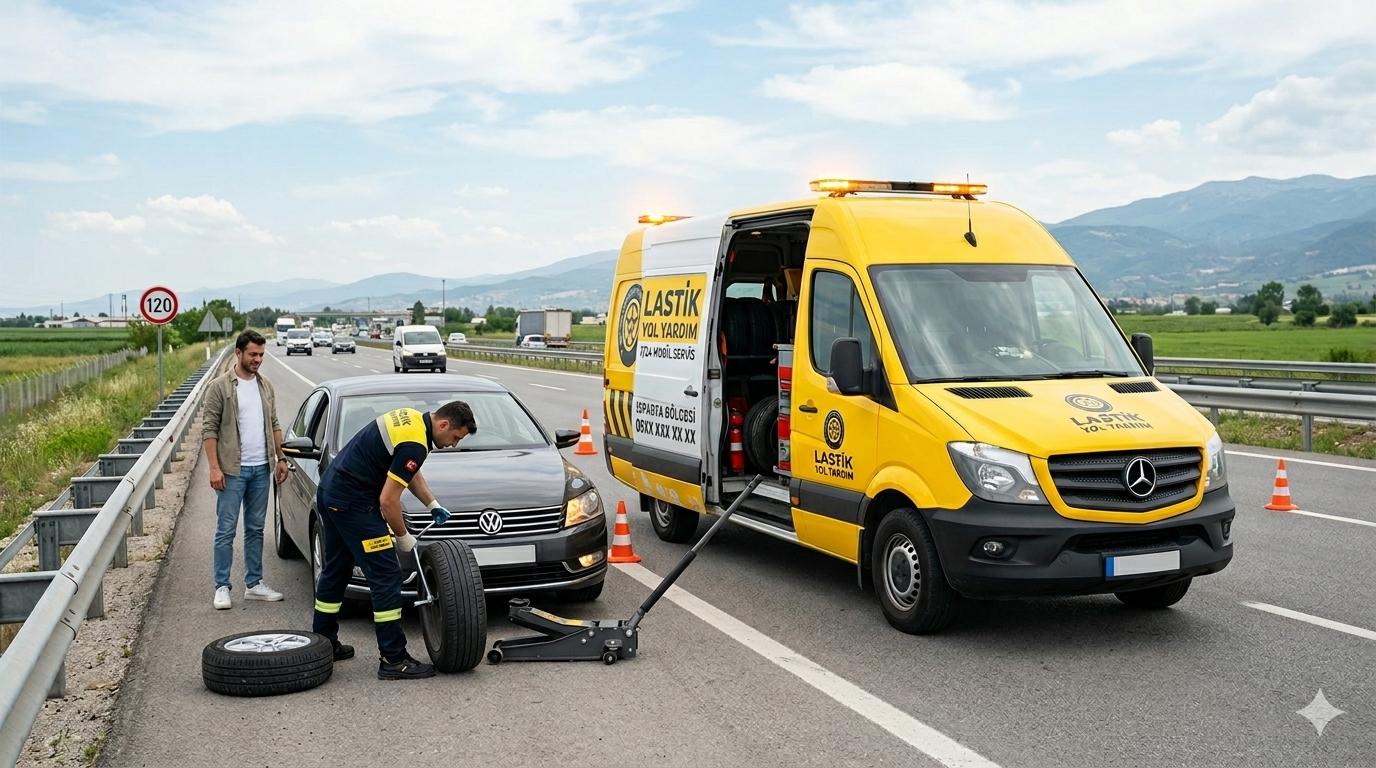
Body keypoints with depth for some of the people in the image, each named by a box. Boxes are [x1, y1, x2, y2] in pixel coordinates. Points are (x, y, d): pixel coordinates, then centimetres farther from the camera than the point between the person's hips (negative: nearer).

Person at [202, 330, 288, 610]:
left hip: (261, 468, 6)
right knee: (226, 530, 0)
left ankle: (254, 584, 19)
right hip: (232, 470, -5)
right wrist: (214, 467, -16)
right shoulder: (219, 387, -8)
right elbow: (209, 429, -9)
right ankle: (222, 587, 6)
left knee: (256, 529, 12)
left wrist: (280, 458, 11)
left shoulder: (265, 386, 9)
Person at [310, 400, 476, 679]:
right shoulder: (414, 444, -20)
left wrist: (433, 504, 19)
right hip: (353, 502, -11)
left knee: (336, 570, 20)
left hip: (330, 491, 11)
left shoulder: (411, 417, 10)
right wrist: (403, 537, -5)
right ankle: (394, 659, -3)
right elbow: (388, 500, -20)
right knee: (385, 575, -6)